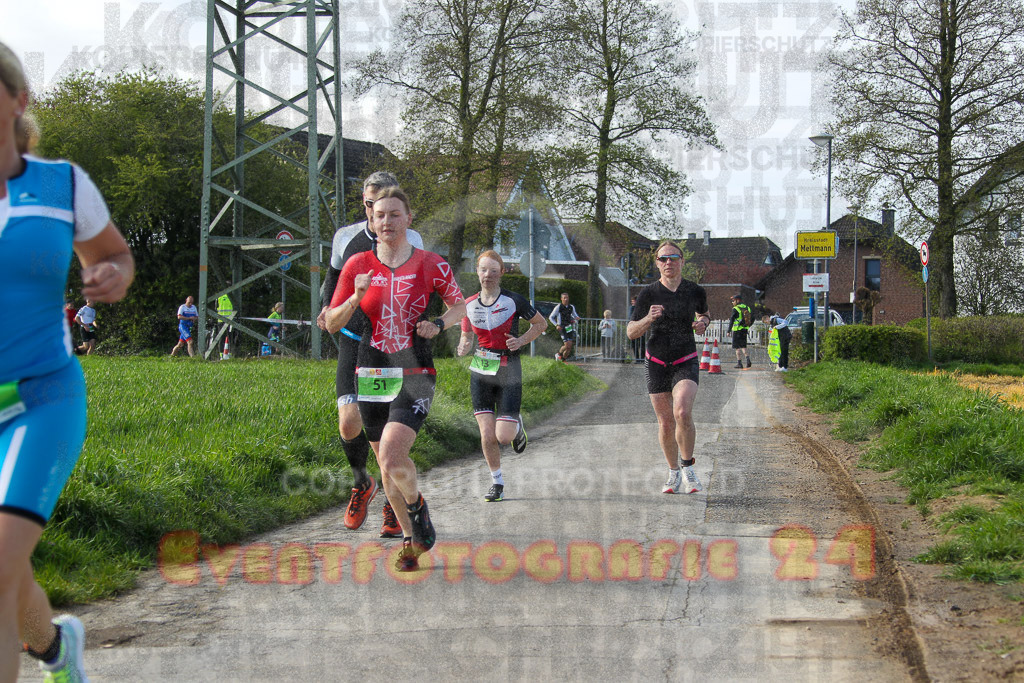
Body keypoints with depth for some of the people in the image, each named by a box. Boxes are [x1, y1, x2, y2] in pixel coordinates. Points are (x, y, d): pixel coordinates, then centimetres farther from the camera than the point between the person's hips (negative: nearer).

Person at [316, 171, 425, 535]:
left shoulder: (410, 241, -1)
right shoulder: (346, 237, 4)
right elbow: (333, 276, 21)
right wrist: (328, 307, 2)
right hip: (354, 343, 1)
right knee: (349, 425, -12)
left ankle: (394, 505, 19)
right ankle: (361, 484, 19)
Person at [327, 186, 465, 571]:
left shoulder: (431, 265, -1)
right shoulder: (358, 266, 3)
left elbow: (459, 305, 14)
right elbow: (332, 324, 5)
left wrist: (438, 325, -6)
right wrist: (356, 297, -13)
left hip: (415, 377, -3)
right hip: (371, 378, 3)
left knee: (391, 457, -22)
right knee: (386, 465, 9)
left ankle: (416, 505, 10)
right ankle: (409, 539, 29)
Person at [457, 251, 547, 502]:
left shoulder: (514, 301, -8)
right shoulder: (469, 305, 2)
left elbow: (541, 323, 5)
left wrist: (521, 341, -10)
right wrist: (463, 347, -7)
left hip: (508, 372, -2)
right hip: (480, 371, 3)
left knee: (504, 437, -9)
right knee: (487, 435, -5)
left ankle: (517, 425, 27)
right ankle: (497, 482, 14)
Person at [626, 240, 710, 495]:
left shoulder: (695, 291, -2)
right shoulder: (648, 293, -6)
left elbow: (703, 313, 21)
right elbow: (631, 333, -6)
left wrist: (703, 323, -2)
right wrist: (649, 319, -24)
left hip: (686, 362, -1)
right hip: (657, 364, 1)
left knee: (682, 413, -24)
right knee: (665, 422, 5)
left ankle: (687, 466, -5)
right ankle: (674, 473, 25)